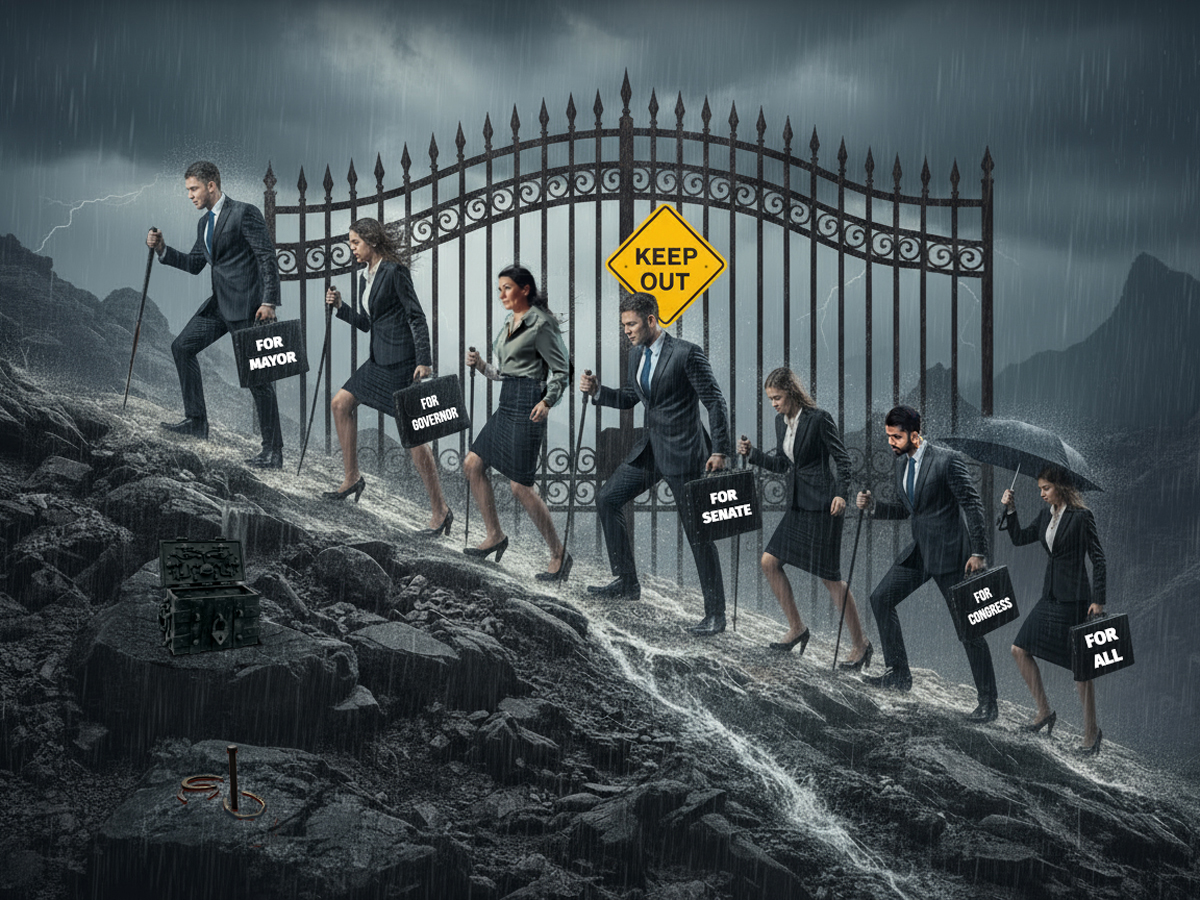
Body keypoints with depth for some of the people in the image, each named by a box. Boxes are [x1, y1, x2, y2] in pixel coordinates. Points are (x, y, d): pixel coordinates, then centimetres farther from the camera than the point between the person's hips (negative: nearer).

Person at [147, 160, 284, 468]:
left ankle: (273, 452, -3)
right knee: (182, 346, 7)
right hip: (220, 304, 9)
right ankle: (196, 420, 13)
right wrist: (162, 249, 7)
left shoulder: (244, 213, -11)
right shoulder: (204, 223, 16)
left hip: (247, 305, -9)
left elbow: (267, 258, -14)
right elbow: (194, 264, 22)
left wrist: (269, 302, -21)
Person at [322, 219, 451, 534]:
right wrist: (340, 307, 9)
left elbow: (417, 317, -15)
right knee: (340, 404, 14)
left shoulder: (395, 272, -12)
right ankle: (352, 479, 25)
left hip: (401, 360, -10)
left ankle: (439, 510, -5)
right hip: (379, 360, 10)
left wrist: (424, 362, -21)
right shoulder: (367, 276, 15)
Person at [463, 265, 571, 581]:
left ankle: (559, 554, -2)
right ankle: (495, 535, 19)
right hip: (507, 404, 9)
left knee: (519, 485, -10)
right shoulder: (509, 323, 16)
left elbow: (560, 370, -11)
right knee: (473, 464, 8)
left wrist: (547, 402, -24)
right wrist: (480, 364, 5)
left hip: (527, 406, -9)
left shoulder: (540, 324, -10)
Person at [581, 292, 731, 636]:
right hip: (649, 449, 8)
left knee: (697, 531, -4)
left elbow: (715, 402, -14)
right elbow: (630, 398, 21)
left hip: (683, 453, -8)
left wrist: (719, 452, -18)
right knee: (607, 498, 11)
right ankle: (626, 582, 22)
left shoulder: (686, 354, -15)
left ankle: (715, 613, 2)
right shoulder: (637, 354, 9)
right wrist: (598, 391, 4)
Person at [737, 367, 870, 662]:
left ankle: (861, 645, 4)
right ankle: (796, 629, 18)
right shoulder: (781, 421, 10)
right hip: (797, 505, 8)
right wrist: (751, 453, 5)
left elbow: (843, 459, -11)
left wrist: (841, 494, -23)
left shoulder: (819, 419, -13)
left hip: (822, 506, -8)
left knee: (830, 577, -6)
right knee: (769, 562, 5)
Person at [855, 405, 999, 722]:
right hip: (919, 551, 9)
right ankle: (899, 674, 20)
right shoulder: (901, 463, 8)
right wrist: (873, 506, 4)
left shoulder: (947, 461, -17)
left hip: (949, 553, -9)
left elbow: (973, 505, -16)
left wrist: (979, 553, -17)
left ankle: (988, 703, 0)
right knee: (881, 599, 8)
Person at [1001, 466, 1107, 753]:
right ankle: (1045, 712, 18)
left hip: (1073, 598, -8)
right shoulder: (1046, 516, 10)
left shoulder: (1082, 517, -11)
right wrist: (1010, 510, 4)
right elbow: (1019, 538, 19)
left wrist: (1098, 600, -14)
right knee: (1020, 649, 6)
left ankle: (1091, 731, 8)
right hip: (1050, 597, 8)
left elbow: (1098, 559, -11)